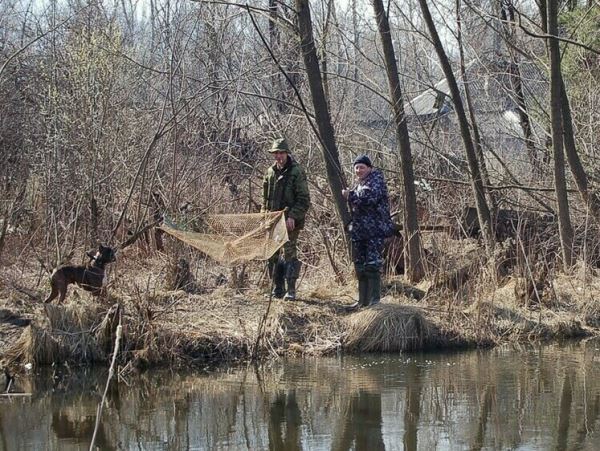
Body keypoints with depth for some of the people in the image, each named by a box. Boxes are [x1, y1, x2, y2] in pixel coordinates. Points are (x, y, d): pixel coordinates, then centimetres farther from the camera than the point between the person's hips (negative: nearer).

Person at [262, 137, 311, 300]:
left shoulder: (296, 172, -7)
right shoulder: (270, 172, 12)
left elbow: (303, 199, -11)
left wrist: (293, 216, -19)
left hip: (290, 221, -6)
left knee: (290, 254, -8)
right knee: (272, 255, 7)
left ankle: (291, 290, -5)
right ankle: (277, 289, 15)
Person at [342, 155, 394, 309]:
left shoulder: (376, 180, -6)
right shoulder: (359, 184, 21)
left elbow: (370, 198, -24)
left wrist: (350, 195, -13)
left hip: (375, 230, -10)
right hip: (359, 231, 10)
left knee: (372, 265, -14)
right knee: (360, 266, 12)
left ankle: (375, 299, -15)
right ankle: (363, 300, 19)